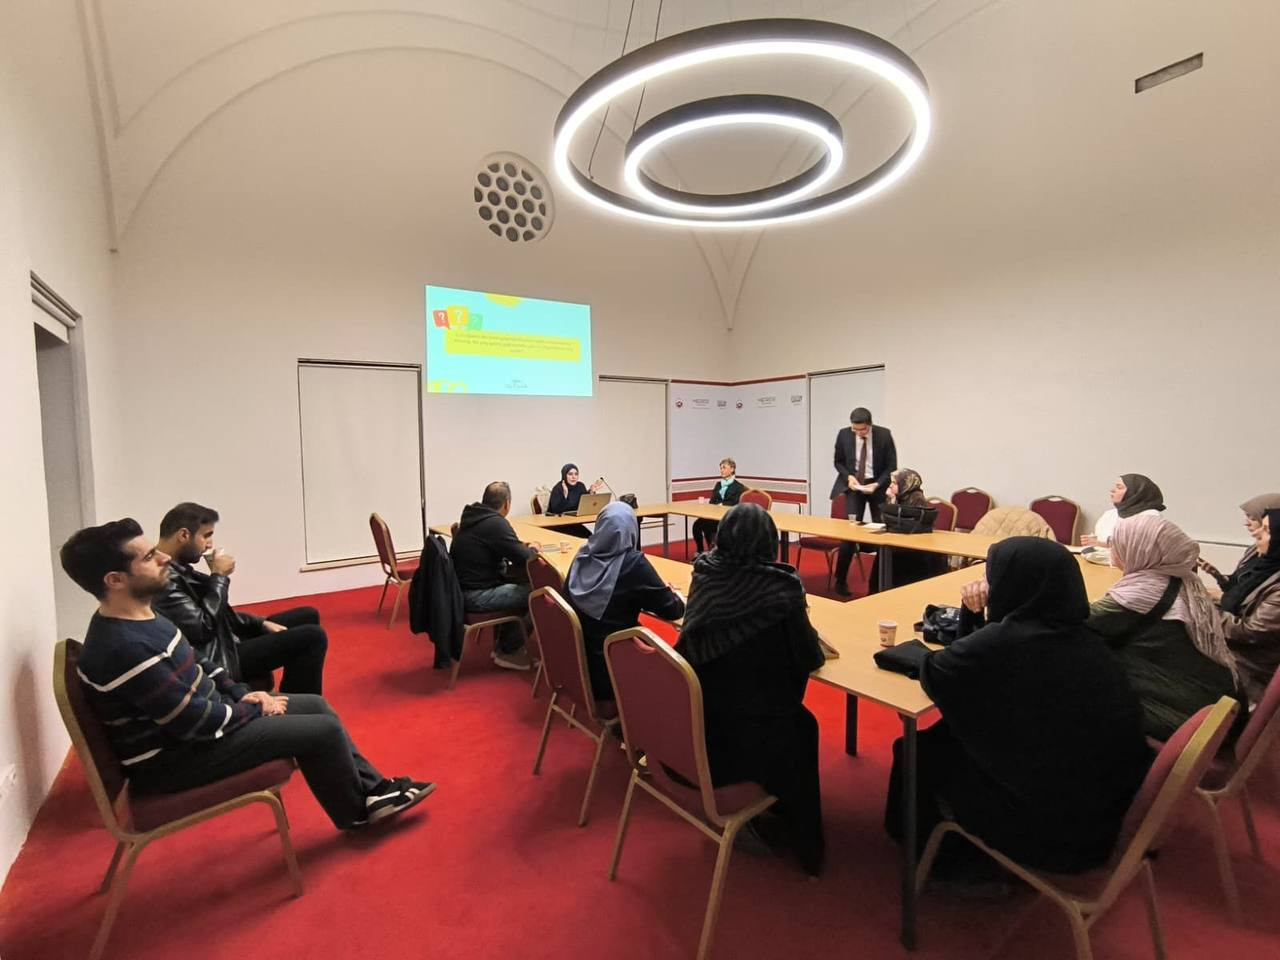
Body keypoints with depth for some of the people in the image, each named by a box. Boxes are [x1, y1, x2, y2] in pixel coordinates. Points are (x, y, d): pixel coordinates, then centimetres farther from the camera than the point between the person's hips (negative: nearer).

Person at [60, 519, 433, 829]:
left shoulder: (140, 616, 0)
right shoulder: (125, 648, -31)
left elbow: (196, 664, 13)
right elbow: (195, 721, -27)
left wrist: (242, 692, 2)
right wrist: (255, 709, -11)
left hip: (194, 720, 10)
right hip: (172, 758, -10)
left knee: (315, 705, 10)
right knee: (323, 730, -11)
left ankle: (372, 789, 19)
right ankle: (357, 812, 16)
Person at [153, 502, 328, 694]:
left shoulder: (176, 568, 8)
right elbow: (202, 629, -26)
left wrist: (261, 623, 4)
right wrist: (219, 576, -18)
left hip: (226, 637, 10)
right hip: (217, 660, -10)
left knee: (308, 616, 13)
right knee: (313, 636, -16)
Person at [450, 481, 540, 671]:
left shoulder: (473, 517, 9)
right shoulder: (496, 523, -18)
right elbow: (524, 559, -19)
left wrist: (521, 547, 13)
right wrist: (533, 550, 3)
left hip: (461, 588, 10)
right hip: (475, 596, -10)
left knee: (517, 586, 21)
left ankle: (503, 644, 24)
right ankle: (509, 651, 9)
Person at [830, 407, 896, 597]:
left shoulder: (884, 435, -14)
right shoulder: (843, 435, -11)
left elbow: (891, 467, -8)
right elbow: (838, 461, 3)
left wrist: (876, 484, -22)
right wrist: (848, 476, -15)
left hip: (878, 485, 0)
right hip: (854, 484, 0)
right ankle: (841, 580, 3)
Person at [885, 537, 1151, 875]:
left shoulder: (1003, 641, -28)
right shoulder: (1081, 639, -2)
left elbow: (931, 673, -10)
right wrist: (976, 615, -1)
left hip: (1050, 829, -7)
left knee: (920, 751, 10)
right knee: (950, 736, 19)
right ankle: (969, 853, 36)